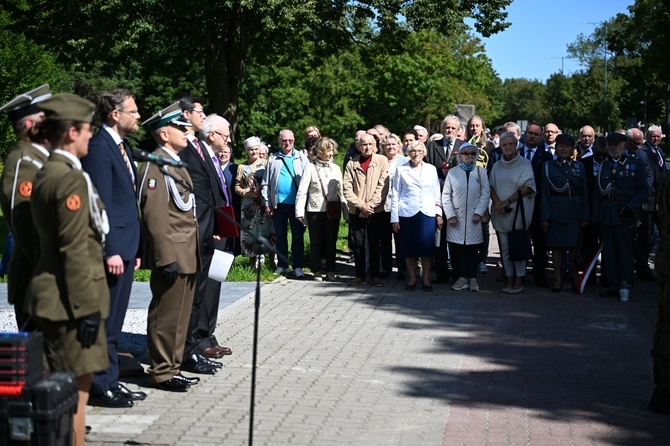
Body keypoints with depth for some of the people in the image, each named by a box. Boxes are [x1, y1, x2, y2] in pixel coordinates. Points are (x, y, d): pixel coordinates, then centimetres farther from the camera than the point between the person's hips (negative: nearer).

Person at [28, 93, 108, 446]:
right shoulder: (71, 179, -17)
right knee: (76, 386, -5)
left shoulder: (44, 175, 13)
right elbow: (74, 251, -21)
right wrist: (87, 306, -19)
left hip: (52, 296, 10)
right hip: (68, 299, -10)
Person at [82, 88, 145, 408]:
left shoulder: (123, 147, 16)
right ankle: (100, 387, 6)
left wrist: (135, 248, 16)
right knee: (104, 323, -2)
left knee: (114, 323, 15)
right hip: (111, 249, -9)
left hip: (125, 248, 10)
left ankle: (111, 382, 23)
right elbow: (101, 204, -18)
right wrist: (110, 251, -21)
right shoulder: (99, 148, -14)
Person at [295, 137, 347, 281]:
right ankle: (316, 271, 13)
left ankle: (330, 271, 12)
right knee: (316, 242, 3)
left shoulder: (336, 168, 9)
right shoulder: (311, 168, -1)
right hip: (315, 210, -2)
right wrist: (299, 211, -10)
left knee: (331, 241, 4)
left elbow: (341, 191, 10)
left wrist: (346, 212, 6)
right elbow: (302, 191, -3)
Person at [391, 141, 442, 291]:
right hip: (407, 213, -1)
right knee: (409, 248, 1)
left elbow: (437, 193, 14)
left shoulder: (431, 169, 12)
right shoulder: (401, 169, 7)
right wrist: (394, 218, 1)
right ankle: (412, 278, 14)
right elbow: (395, 194, 6)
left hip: (427, 214, 1)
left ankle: (426, 279, 8)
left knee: (427, 247, -3)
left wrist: (439, 213, 7)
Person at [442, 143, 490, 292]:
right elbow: (446, 195, 5)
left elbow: (485, 193, 1)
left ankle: (472, 278, 7)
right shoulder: (452, 172, 6)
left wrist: (478, 213, -8)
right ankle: (462, 278, 8)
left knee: (473, 248, 0)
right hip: (456, 217, 1)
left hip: (474, 218, -1)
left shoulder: (481, 171, 6)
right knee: (457, 248, -1)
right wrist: (450, 215, -4)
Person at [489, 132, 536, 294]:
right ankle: (509, 279, 11)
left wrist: (507, 201, -14)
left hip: (519, 212, -4)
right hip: (500, 213, 4)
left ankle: (519, 281, 1)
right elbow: (491, 187, 8)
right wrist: (498, 203, -11)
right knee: (505, 247, 5)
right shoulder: (497, 166, 13)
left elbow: (527, 187, -9)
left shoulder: (524, 164, -1)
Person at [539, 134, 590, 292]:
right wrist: (544, 217, -6)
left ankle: (574, 278, 12)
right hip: (555, 211, -1)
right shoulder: (548, 167, 5)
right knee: (556, 245, 1)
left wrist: (585, 216, 2)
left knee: (574, 246, 2)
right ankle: (557, 278, 9)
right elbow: (544, 194, 1)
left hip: (574, 212, 1)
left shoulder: (579, 166, 10)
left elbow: (584, 193, 8)